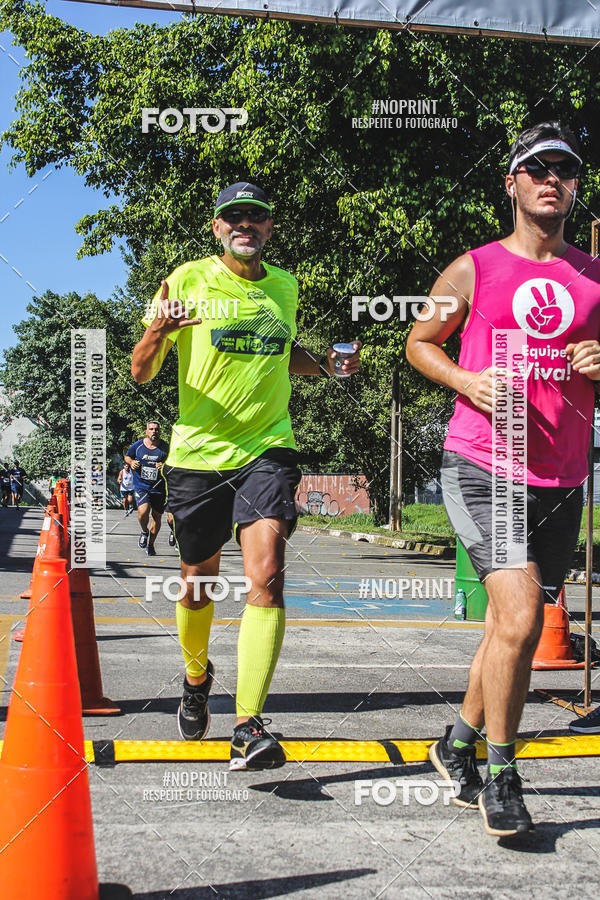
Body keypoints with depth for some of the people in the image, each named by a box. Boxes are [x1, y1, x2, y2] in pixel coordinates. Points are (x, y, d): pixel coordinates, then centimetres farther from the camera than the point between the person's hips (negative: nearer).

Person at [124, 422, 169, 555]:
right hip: (141, 486, -1)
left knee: (157, 517, 7)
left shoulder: (165, 447, 0)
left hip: (159, 488, 1)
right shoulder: (137, 445, 1)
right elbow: (127, 456, 19)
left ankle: (151, 544, 28)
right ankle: (144, 531, 12)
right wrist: (131, 462, -3)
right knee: (143, 511, -22)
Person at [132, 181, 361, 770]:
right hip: (197, 453, -1)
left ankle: (248, 727, -19)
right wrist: (156, 333, -25)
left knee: (266, 577, -18)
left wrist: (326, 364, 8)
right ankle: (196, 676, 43)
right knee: (198, 583, 12)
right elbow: (141, 373, -3)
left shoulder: (284, 285, 10)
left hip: (267, 449, 1)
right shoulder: (188, 280, -1)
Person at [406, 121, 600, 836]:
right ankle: (500, 776, 2)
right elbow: (419, 342, 11)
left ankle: (458, 745, 33)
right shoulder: (473, 270, 2)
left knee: (512, 627, 11)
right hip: (481, 469, -4)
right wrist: (467, 380, -8)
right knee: (520, 617, -17)